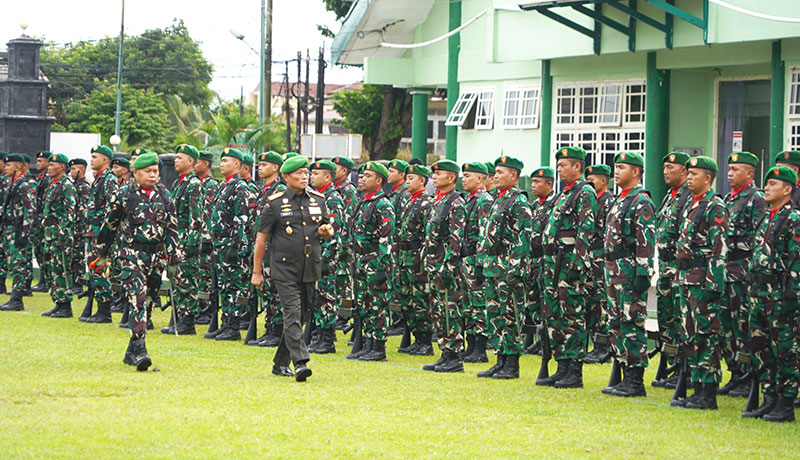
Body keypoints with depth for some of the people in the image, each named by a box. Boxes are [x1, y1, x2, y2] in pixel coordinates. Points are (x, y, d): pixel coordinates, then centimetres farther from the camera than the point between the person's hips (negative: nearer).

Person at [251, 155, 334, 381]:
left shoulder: (318, 199, 9)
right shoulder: (275, 203, -4)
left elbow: (329, 231, 20)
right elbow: (261, 238, 0)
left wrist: (326, 231, -6)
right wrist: (257, 272, -1)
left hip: (310, 269, 5)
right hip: (285, 267, -5)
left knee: (299, 317, 10)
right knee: (292, 313, -16)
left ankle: (281, 363, 23)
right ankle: (300, 363, -25)